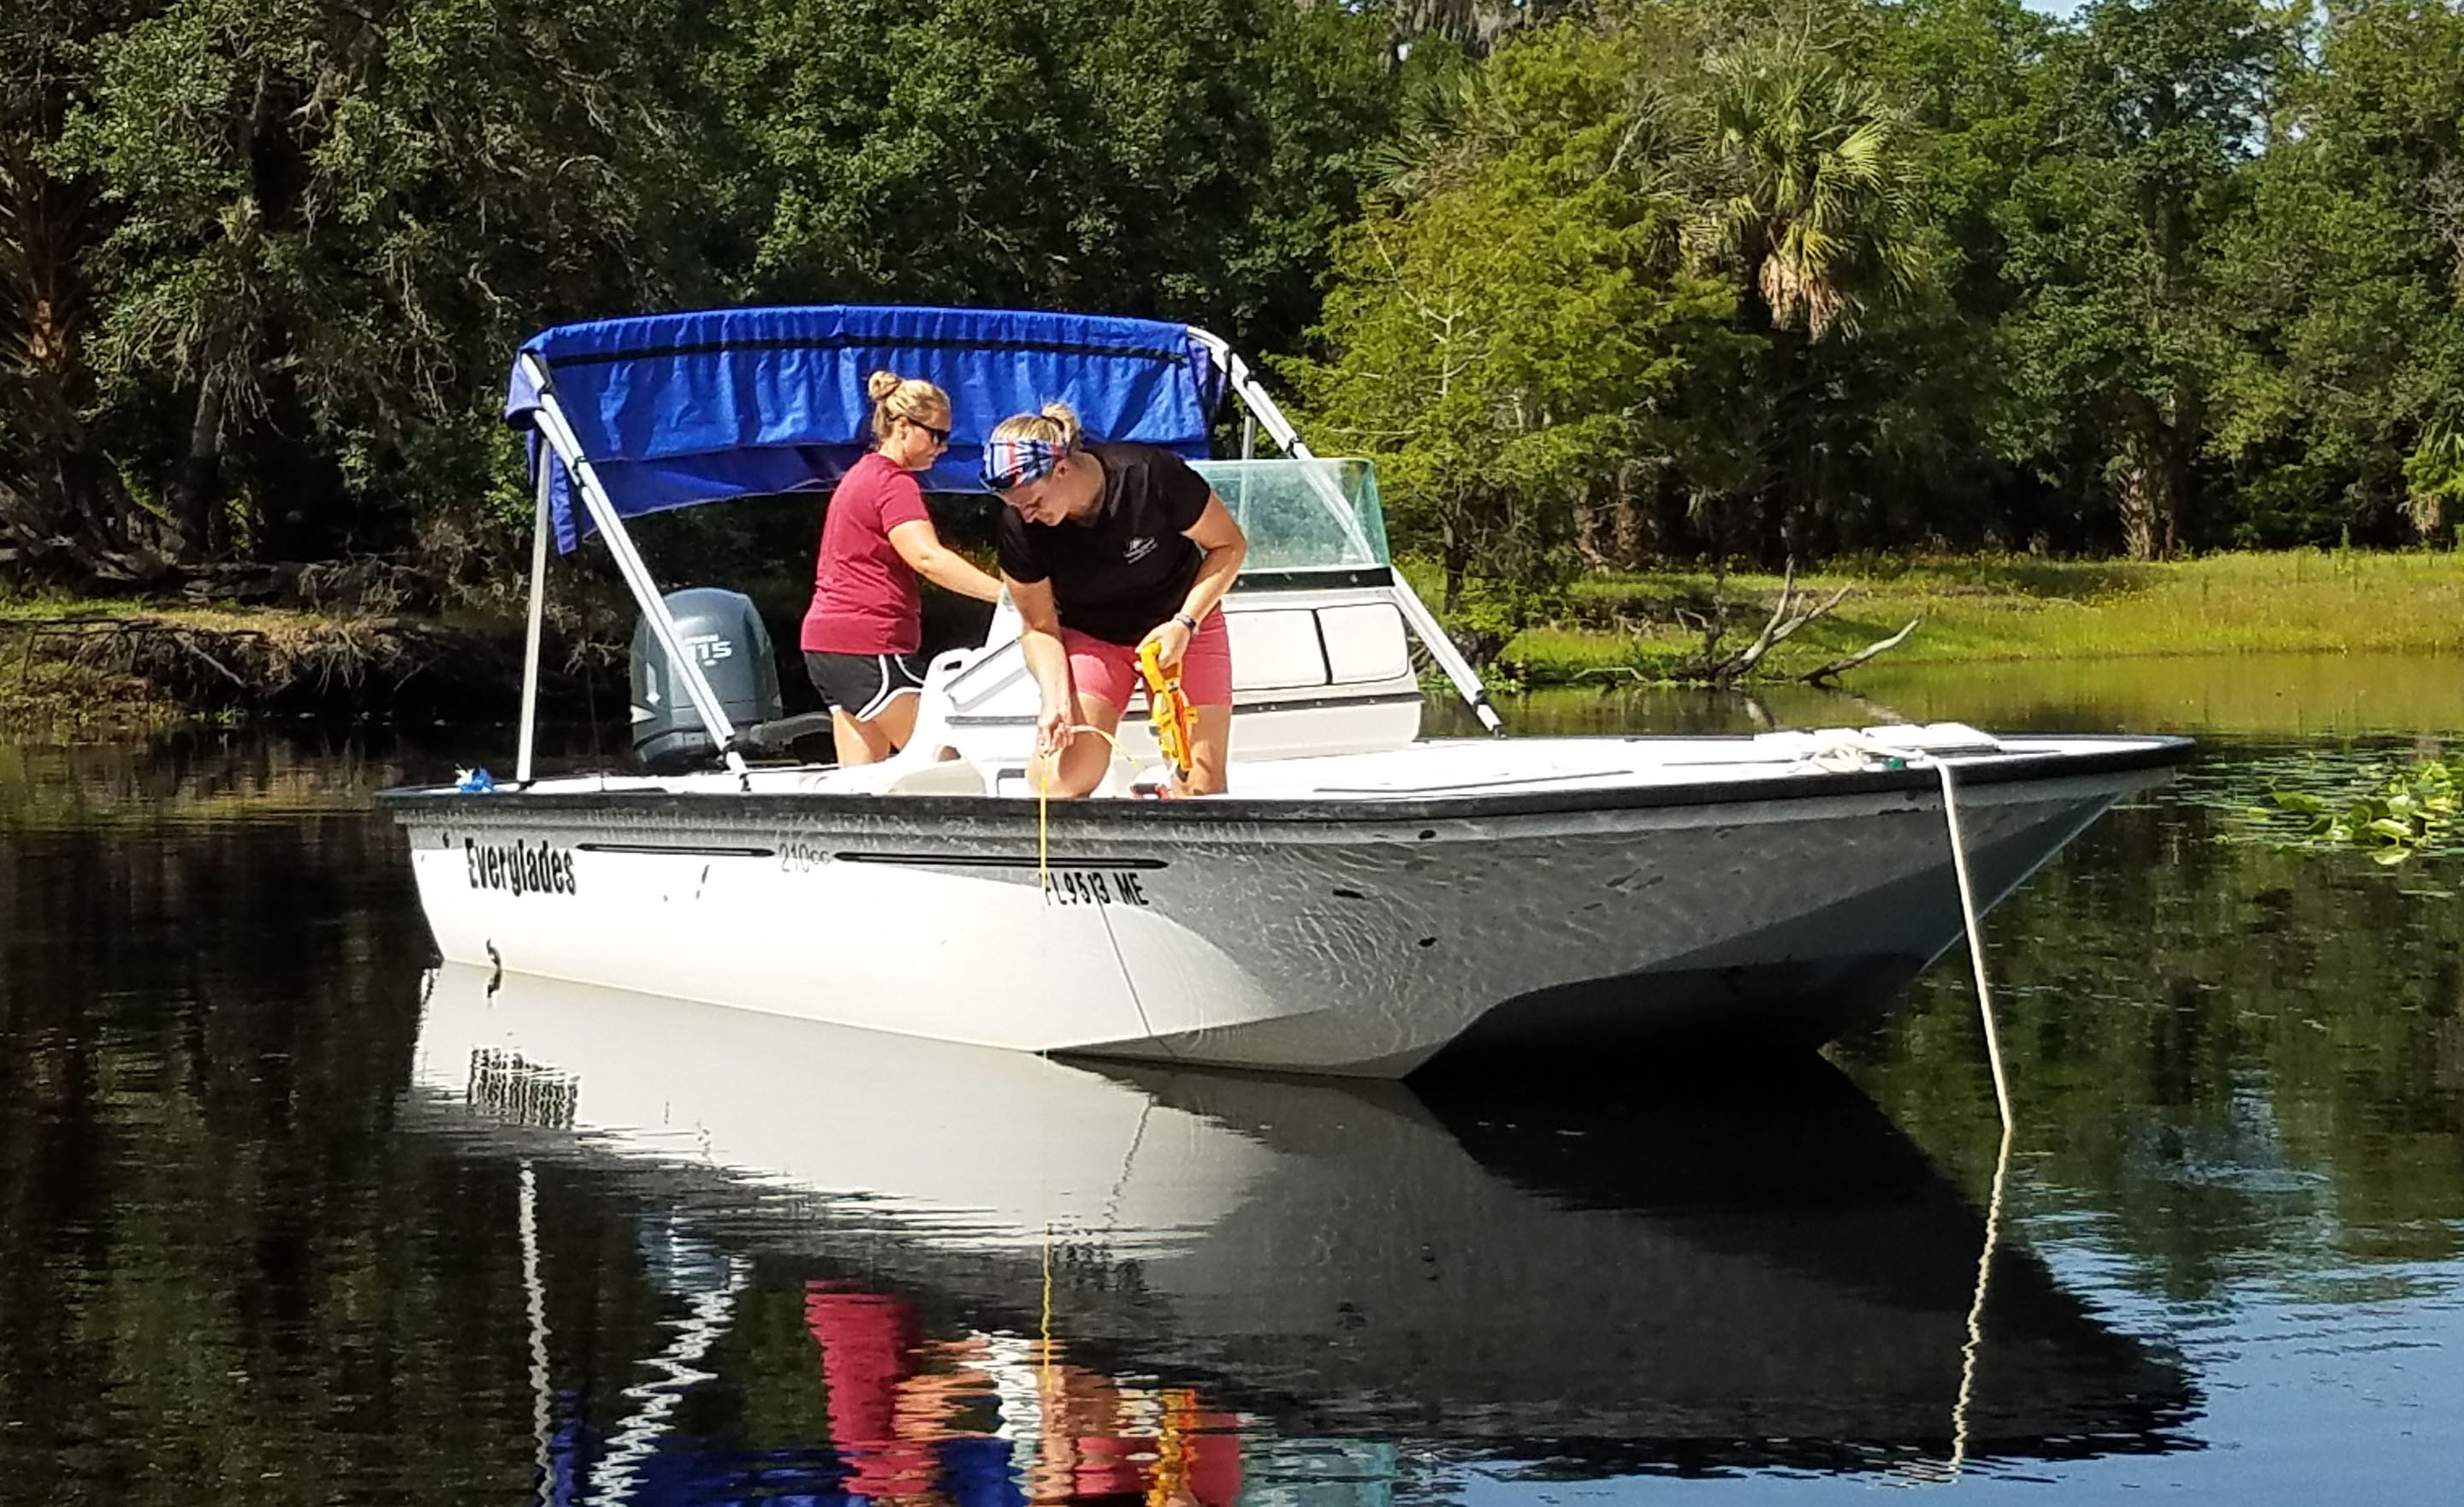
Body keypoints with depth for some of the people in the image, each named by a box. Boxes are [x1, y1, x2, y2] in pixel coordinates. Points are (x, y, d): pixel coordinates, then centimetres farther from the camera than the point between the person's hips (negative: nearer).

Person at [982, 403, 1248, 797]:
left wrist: (1185, 624, -23)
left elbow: (1230, 546, -14)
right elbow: (1039, 628, -9)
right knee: (1060, 782, -17)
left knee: (1201, 787, -7)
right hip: (1089, 637, 1)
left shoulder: (1150, 477, -29)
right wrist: (1055, 699, -25)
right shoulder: (1020, 527, -22)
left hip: (1182, 627, -1)